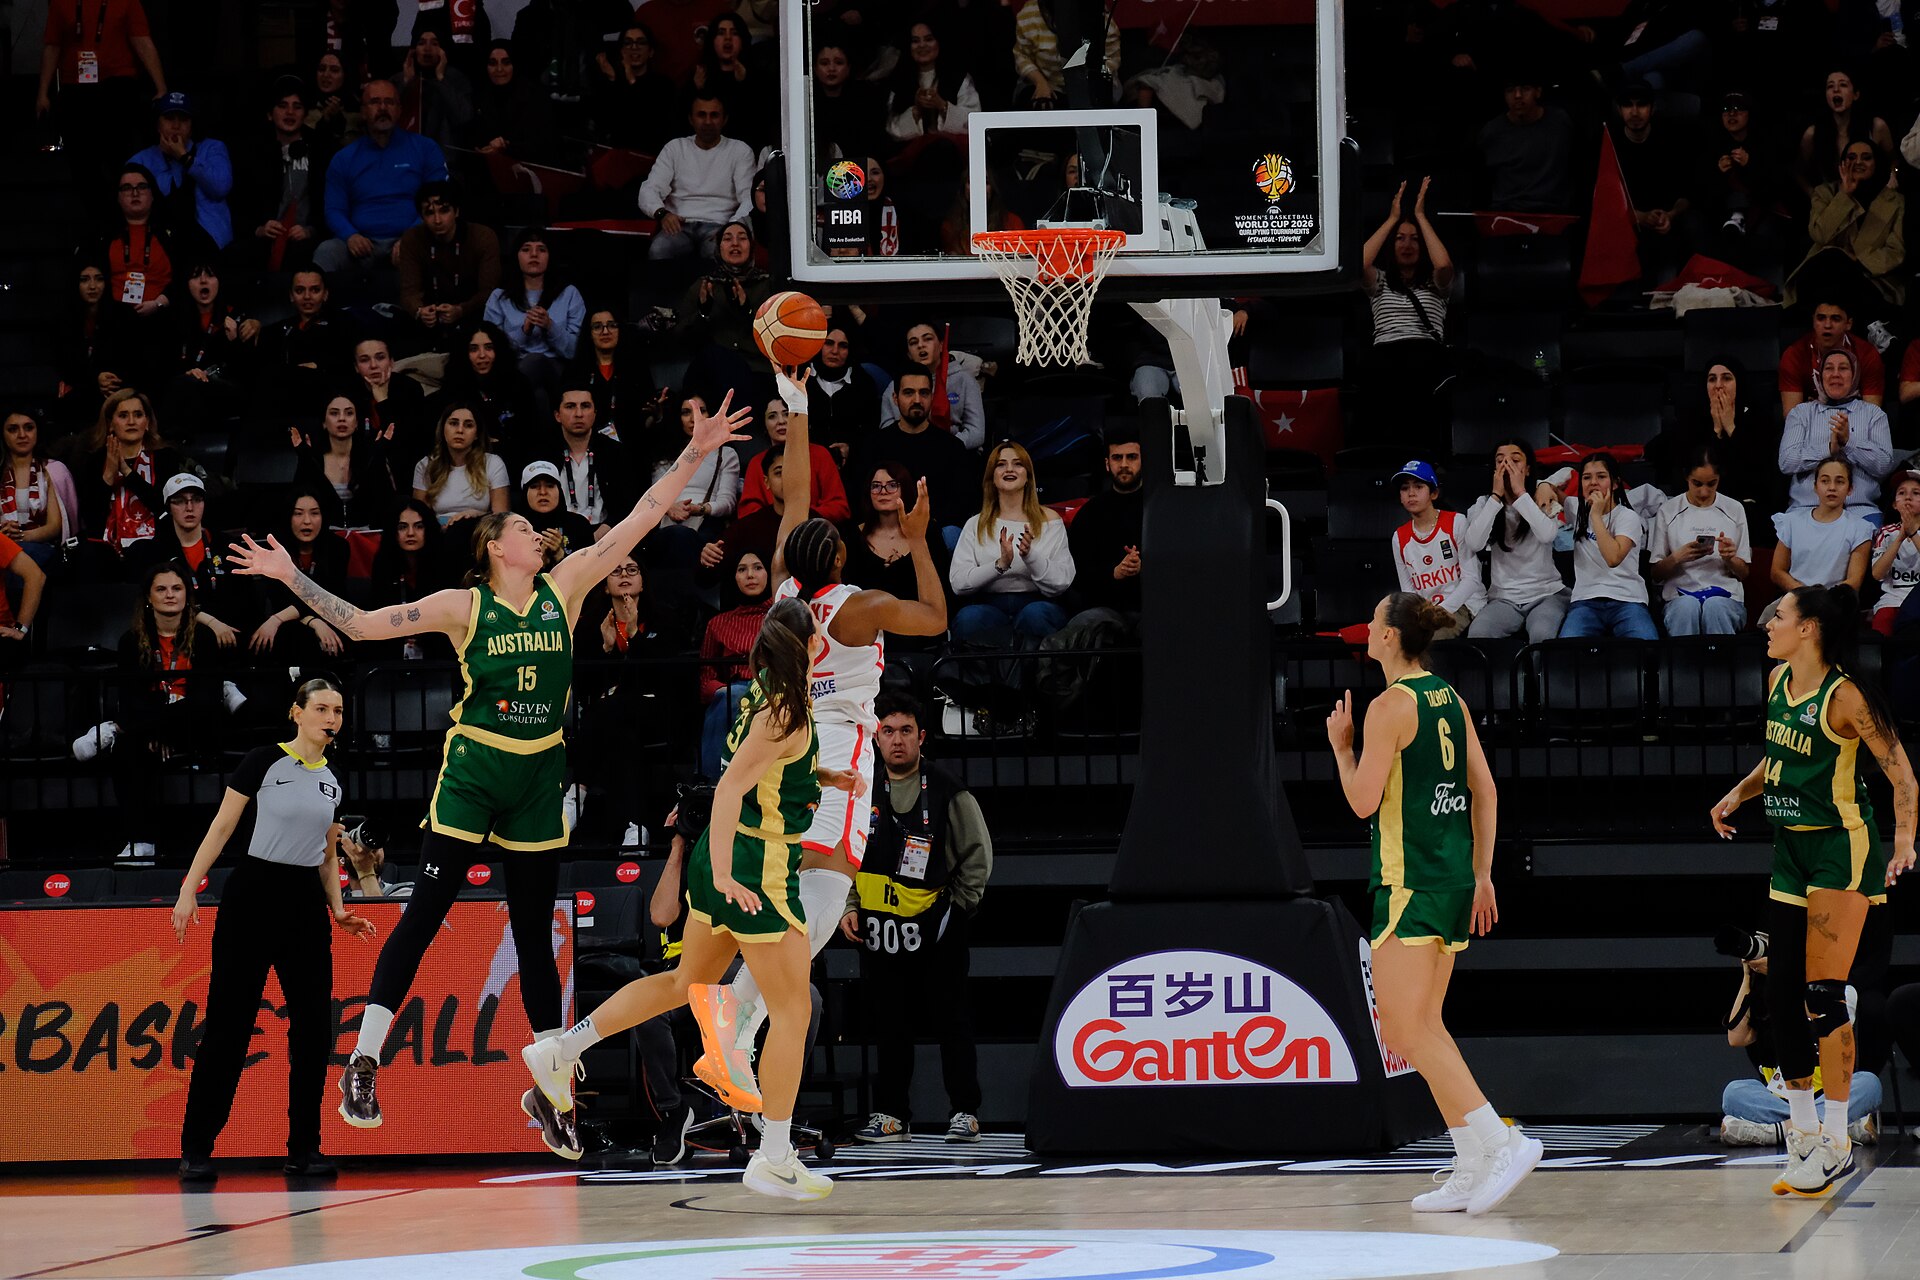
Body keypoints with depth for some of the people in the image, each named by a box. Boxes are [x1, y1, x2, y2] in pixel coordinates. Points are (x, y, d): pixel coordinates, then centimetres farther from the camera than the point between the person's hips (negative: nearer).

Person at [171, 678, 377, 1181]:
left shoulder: (332, 783, 12)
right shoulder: (264, 762, -5)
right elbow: (222, 827, -5)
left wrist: (339, 910, 8)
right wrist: (189, 891, -10)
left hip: (304, 904, 6)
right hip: (252, 894, -6)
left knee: (314, 1026, 1)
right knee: (228, 1025, -4)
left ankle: (303, 1149, 9)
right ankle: (195, 1149, 1)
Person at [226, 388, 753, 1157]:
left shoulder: (564, 589, 5)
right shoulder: (464, 606, -3)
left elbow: (635, 524, 4)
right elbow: (359, 625, -2)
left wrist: (693, 457, -1)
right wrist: (291, 578, -7)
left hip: (539, 777, 4)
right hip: (473, 771, -3)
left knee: (534, 932, 9)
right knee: (424, 914, -7)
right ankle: (363, 1064, -4)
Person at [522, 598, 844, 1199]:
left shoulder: (767, 695, 8)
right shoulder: (785, 713, -20)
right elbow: (730, 787, -27)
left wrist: (824, 776, 14)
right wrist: (723, 875, -33)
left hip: (722, 861, 10)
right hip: (756, 871, -10)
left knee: (688, 982, 24)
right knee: (792, 1010, -1)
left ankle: (561, 1048, 27)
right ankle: (774, 1160, 3)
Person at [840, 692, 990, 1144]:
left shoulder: (947, 791, -4)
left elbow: (978, 854, 3)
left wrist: (956, 906, -3)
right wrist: (848, 907, 5)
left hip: (937, 930, -3)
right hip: (879, 928, 3)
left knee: (951, 1019, -1)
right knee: (889, 1023, 6)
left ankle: (964, 1111, 5)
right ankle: (891, 1113, 12)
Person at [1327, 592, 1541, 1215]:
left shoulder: (1390, 707, -12)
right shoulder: (1451, 700, 12)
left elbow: (1364, 801, -14)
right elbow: (1485, 792, 13)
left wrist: (1341, 744, 1)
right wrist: (1482, 876, 17)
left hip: (1409, 881, -9)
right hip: (1455, 879, 9)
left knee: (1404, 1031, -8)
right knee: (1425, 1027, 14)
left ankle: (1500, 1141, -19)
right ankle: (1472, 1172, 10)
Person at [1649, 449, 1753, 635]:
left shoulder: (1734, 510, 13)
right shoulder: (1668, 511, 10)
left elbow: (1744, 572, 15)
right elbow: (1656, 573, 10)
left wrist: (1730, 558, -9)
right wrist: (1677, 557, -12)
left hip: (1726, 594, 0)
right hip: (1680, 595, 0)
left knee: (1715, 607, -36)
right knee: (1687, 607, -37)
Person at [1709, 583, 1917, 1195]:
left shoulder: (1844, 697, -16)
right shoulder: (1778, 682, 7)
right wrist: (1739, 794, 11)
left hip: (1842, 847, -8)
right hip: (1792, 849, 8)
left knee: (1823, 995, -9)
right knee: (1783, 990, 7)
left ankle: (1835, 1142, -3)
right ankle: (1803, 1136, 16)